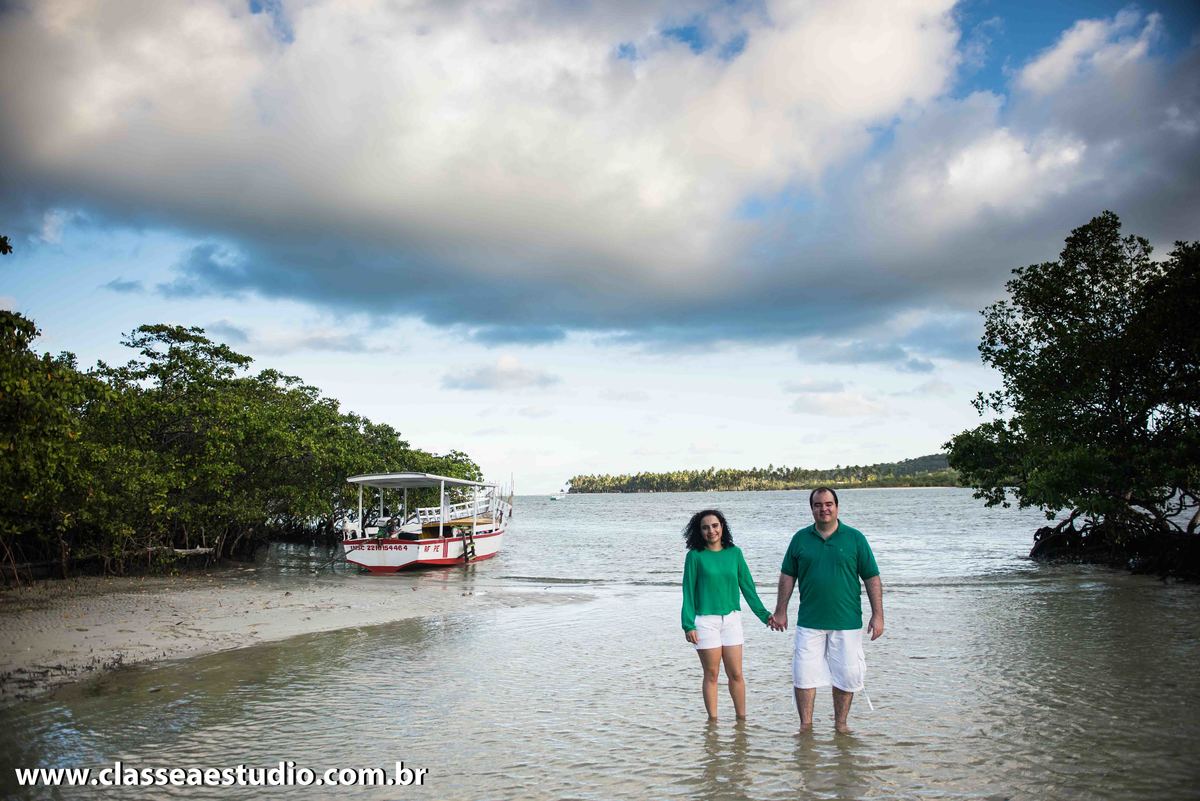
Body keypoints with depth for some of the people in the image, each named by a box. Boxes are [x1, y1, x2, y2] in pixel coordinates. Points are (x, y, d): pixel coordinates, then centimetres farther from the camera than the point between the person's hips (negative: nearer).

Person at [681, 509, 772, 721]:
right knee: (711, 675, 5)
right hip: (705, 621, -3)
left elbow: (747, 586, 9)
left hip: (731, 619, 3)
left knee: (736, 674, 6)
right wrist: (688, 625, -9)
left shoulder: (734, 552, 4)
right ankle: (713, 720, 16)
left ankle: (741, 718, 18)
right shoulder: (695, 556, -4)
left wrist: (763, 614, 7)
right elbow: (688, 592, -3)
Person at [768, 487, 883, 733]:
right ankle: (805, 725, 13)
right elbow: (788, 576, 11)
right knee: (804, 674, 1)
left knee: (846, 675, 6)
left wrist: (877, 615, -3)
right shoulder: (801, 538, 5)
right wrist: (780, 611, 8)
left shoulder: (855, 538, 1)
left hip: (847, 622, -1)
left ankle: (841, 724, 23)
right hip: (809, 622, 1)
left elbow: (872, 577, 2)